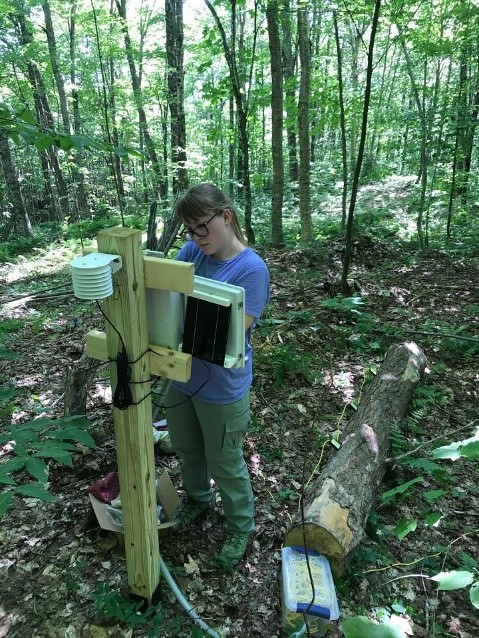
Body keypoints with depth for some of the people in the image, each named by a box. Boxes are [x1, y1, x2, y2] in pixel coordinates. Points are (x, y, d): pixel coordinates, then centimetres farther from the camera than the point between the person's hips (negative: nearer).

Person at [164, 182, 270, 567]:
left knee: (225, 464, 14)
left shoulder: (252, 268, -21)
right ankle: (198, 497, 58)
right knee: (185, 448, 28)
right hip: (182, 377, 7)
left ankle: (241, 527, 42)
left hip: (222, 388, -6)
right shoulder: (193, 251, -4)